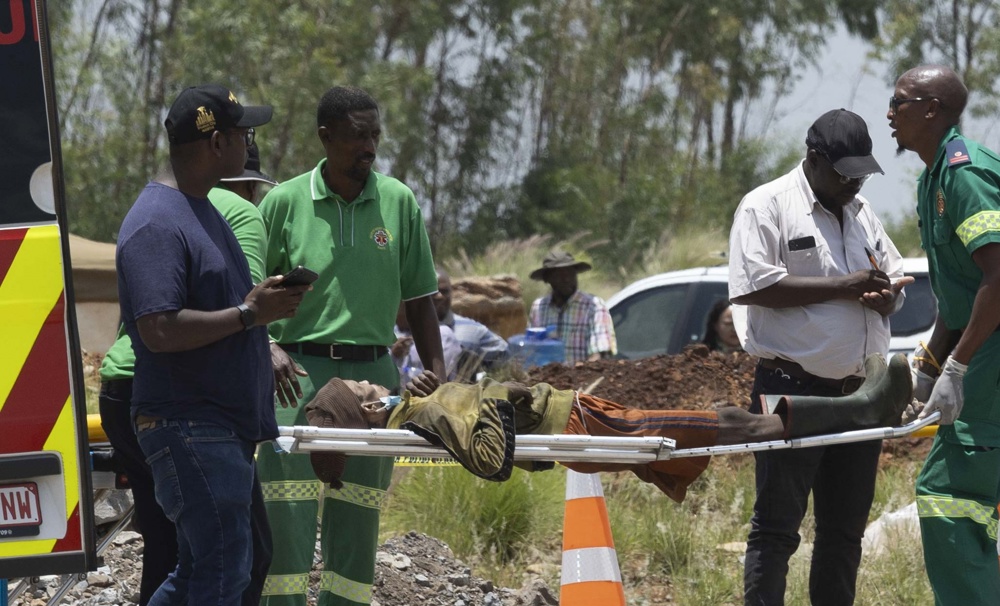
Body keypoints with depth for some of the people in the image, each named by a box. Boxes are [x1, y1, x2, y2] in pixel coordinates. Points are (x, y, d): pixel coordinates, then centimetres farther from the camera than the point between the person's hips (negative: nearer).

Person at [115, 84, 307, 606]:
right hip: (188, 424, -10)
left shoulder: (203, 210, 18)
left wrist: (266, 302, 13)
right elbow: (159, 330, -25)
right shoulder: (156, 224, -16)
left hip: (226, 423, 10)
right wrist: (250, 314, -18)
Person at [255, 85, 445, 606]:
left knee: (357, 518, 4)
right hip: (300, 372, -2)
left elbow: (419, 300, 12)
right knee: (288, 512, -9)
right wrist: (269, 348, -13)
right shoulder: (285, 202, 0)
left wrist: (439, 381, 6)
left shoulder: (398, 202, 6)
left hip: (372, 372, 2)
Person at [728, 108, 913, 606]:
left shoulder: (861, 212, 17)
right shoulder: (767, 206, -5)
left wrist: (883, 295, -5)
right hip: (792, 392, -7)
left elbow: (895, 282, 22)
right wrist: (844, 287, -17)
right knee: (776, 525, -4)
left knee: (845, 528, 10)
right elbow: (753, 285, -17)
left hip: (858, 393, 7)